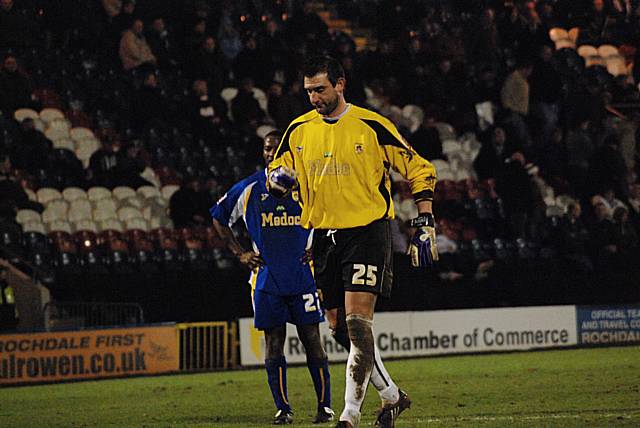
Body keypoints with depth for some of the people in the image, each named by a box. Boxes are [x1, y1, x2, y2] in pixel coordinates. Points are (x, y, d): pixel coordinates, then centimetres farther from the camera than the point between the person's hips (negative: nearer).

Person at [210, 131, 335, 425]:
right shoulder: (249, 188, 4)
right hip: (267, 277, 1)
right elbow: (219, 218, 17)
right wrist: (239, 253, 7)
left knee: (312, 340, -2)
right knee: (273, 343, 0)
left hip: (303, 275, -1)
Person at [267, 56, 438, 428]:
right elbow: (276, 175, 17)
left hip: (367, 230, -6)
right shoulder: (299, 130, 7)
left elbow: (419, 170, 0)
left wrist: (425, 222, -5)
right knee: (340, 328, 7)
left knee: (357, 322, -15)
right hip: (324, 236, 6)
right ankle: (391, 395, 24)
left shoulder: (371, 126, -6)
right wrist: (279, 179, -8)